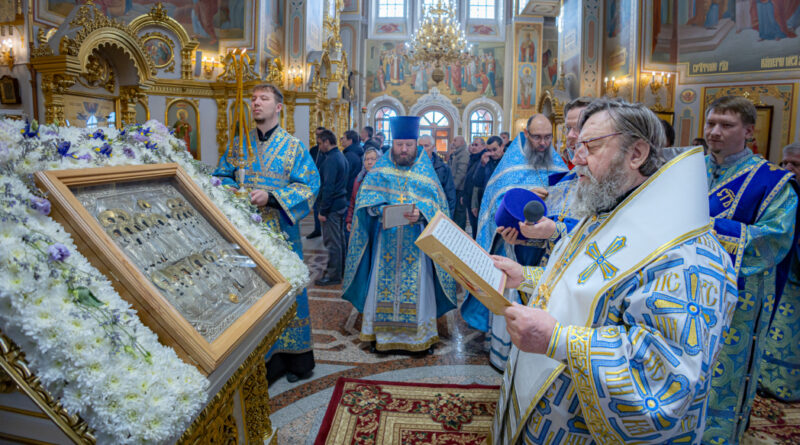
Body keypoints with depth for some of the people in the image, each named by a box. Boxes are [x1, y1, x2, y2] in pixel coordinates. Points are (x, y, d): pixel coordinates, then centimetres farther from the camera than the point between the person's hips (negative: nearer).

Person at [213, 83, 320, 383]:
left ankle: (296, 358, 18)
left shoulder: (294, 147, 2)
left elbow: (309, 186, -6)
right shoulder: (238, 144, 12)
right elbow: (221, 176, 16)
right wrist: (232, 191, -7)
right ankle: (264, 358, 17)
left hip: (280, 232, -3)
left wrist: (271, 197, -18)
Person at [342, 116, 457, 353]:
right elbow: (366, 200, 0)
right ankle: (383, 332, 14)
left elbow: (437, 204, -1)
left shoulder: (425, 170, 6)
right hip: (385, 241, 1)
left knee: (417, 285, 0)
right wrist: (381, 210, -20)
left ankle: (421, 333, 13)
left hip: (416, 242, -1)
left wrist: (420, 214, -21)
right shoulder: (381, 168, 7)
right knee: (383, 284, 2)